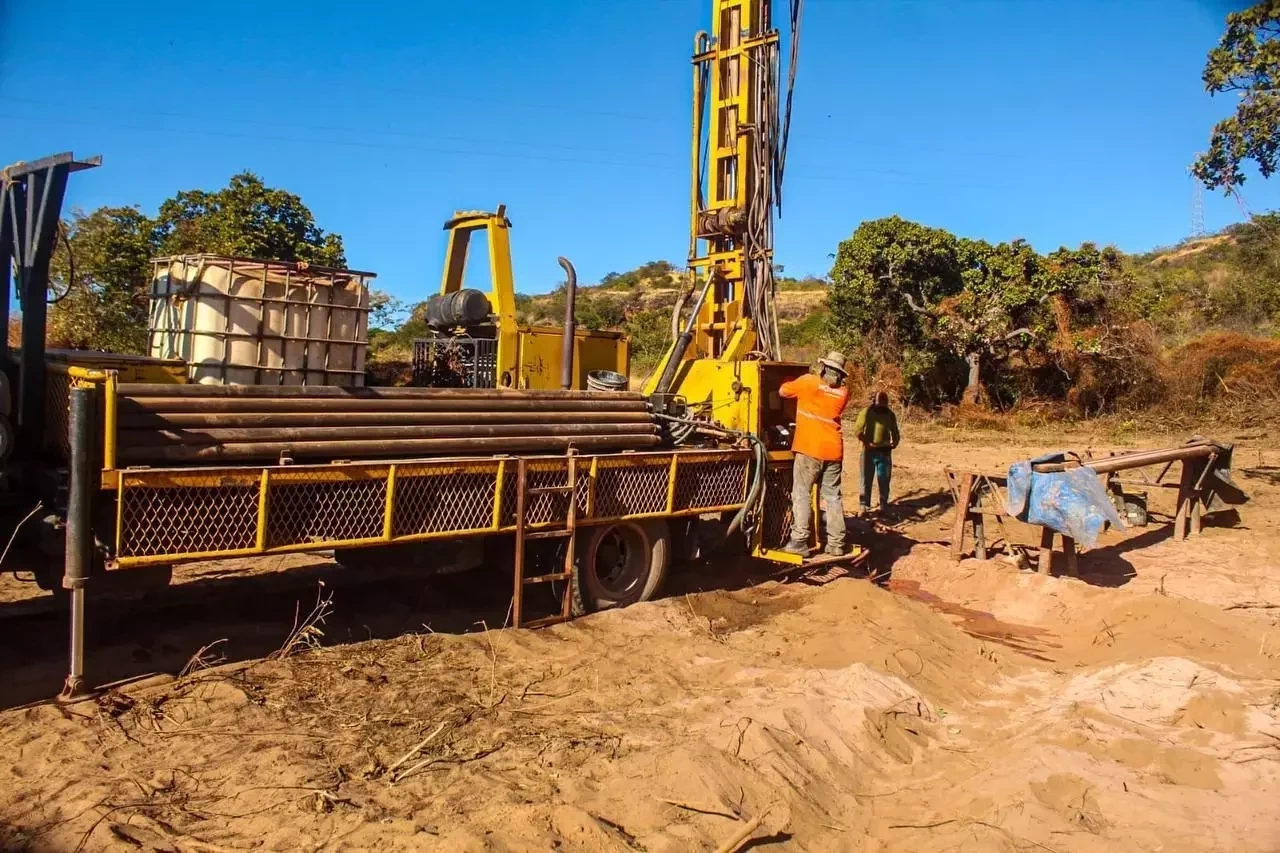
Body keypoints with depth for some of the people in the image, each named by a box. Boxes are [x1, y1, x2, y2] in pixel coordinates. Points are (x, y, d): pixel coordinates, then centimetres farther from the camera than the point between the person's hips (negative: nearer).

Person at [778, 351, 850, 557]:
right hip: (834, 451, 4)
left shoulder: (809, 382, -3)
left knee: (801, 494, 0)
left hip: (810, 449, -4)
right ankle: (836, 543, 9)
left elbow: (783, 391, 9)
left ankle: (800, 542, -6)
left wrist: (795, 381, 29)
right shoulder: (843, 393, 9)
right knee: (832, 496, 9)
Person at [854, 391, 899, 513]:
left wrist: (895, 442, -6)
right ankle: (864, 504, 11)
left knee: (884, 479, 4)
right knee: (867, 478, 3)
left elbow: (894, 431, 14)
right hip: (869, 451, -2)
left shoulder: (890, 414, 5)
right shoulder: (867, 412, -5)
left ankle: (884, 505, 14)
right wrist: (867, 442, -21)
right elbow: (857, 430, -9)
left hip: (885, 452, 2)